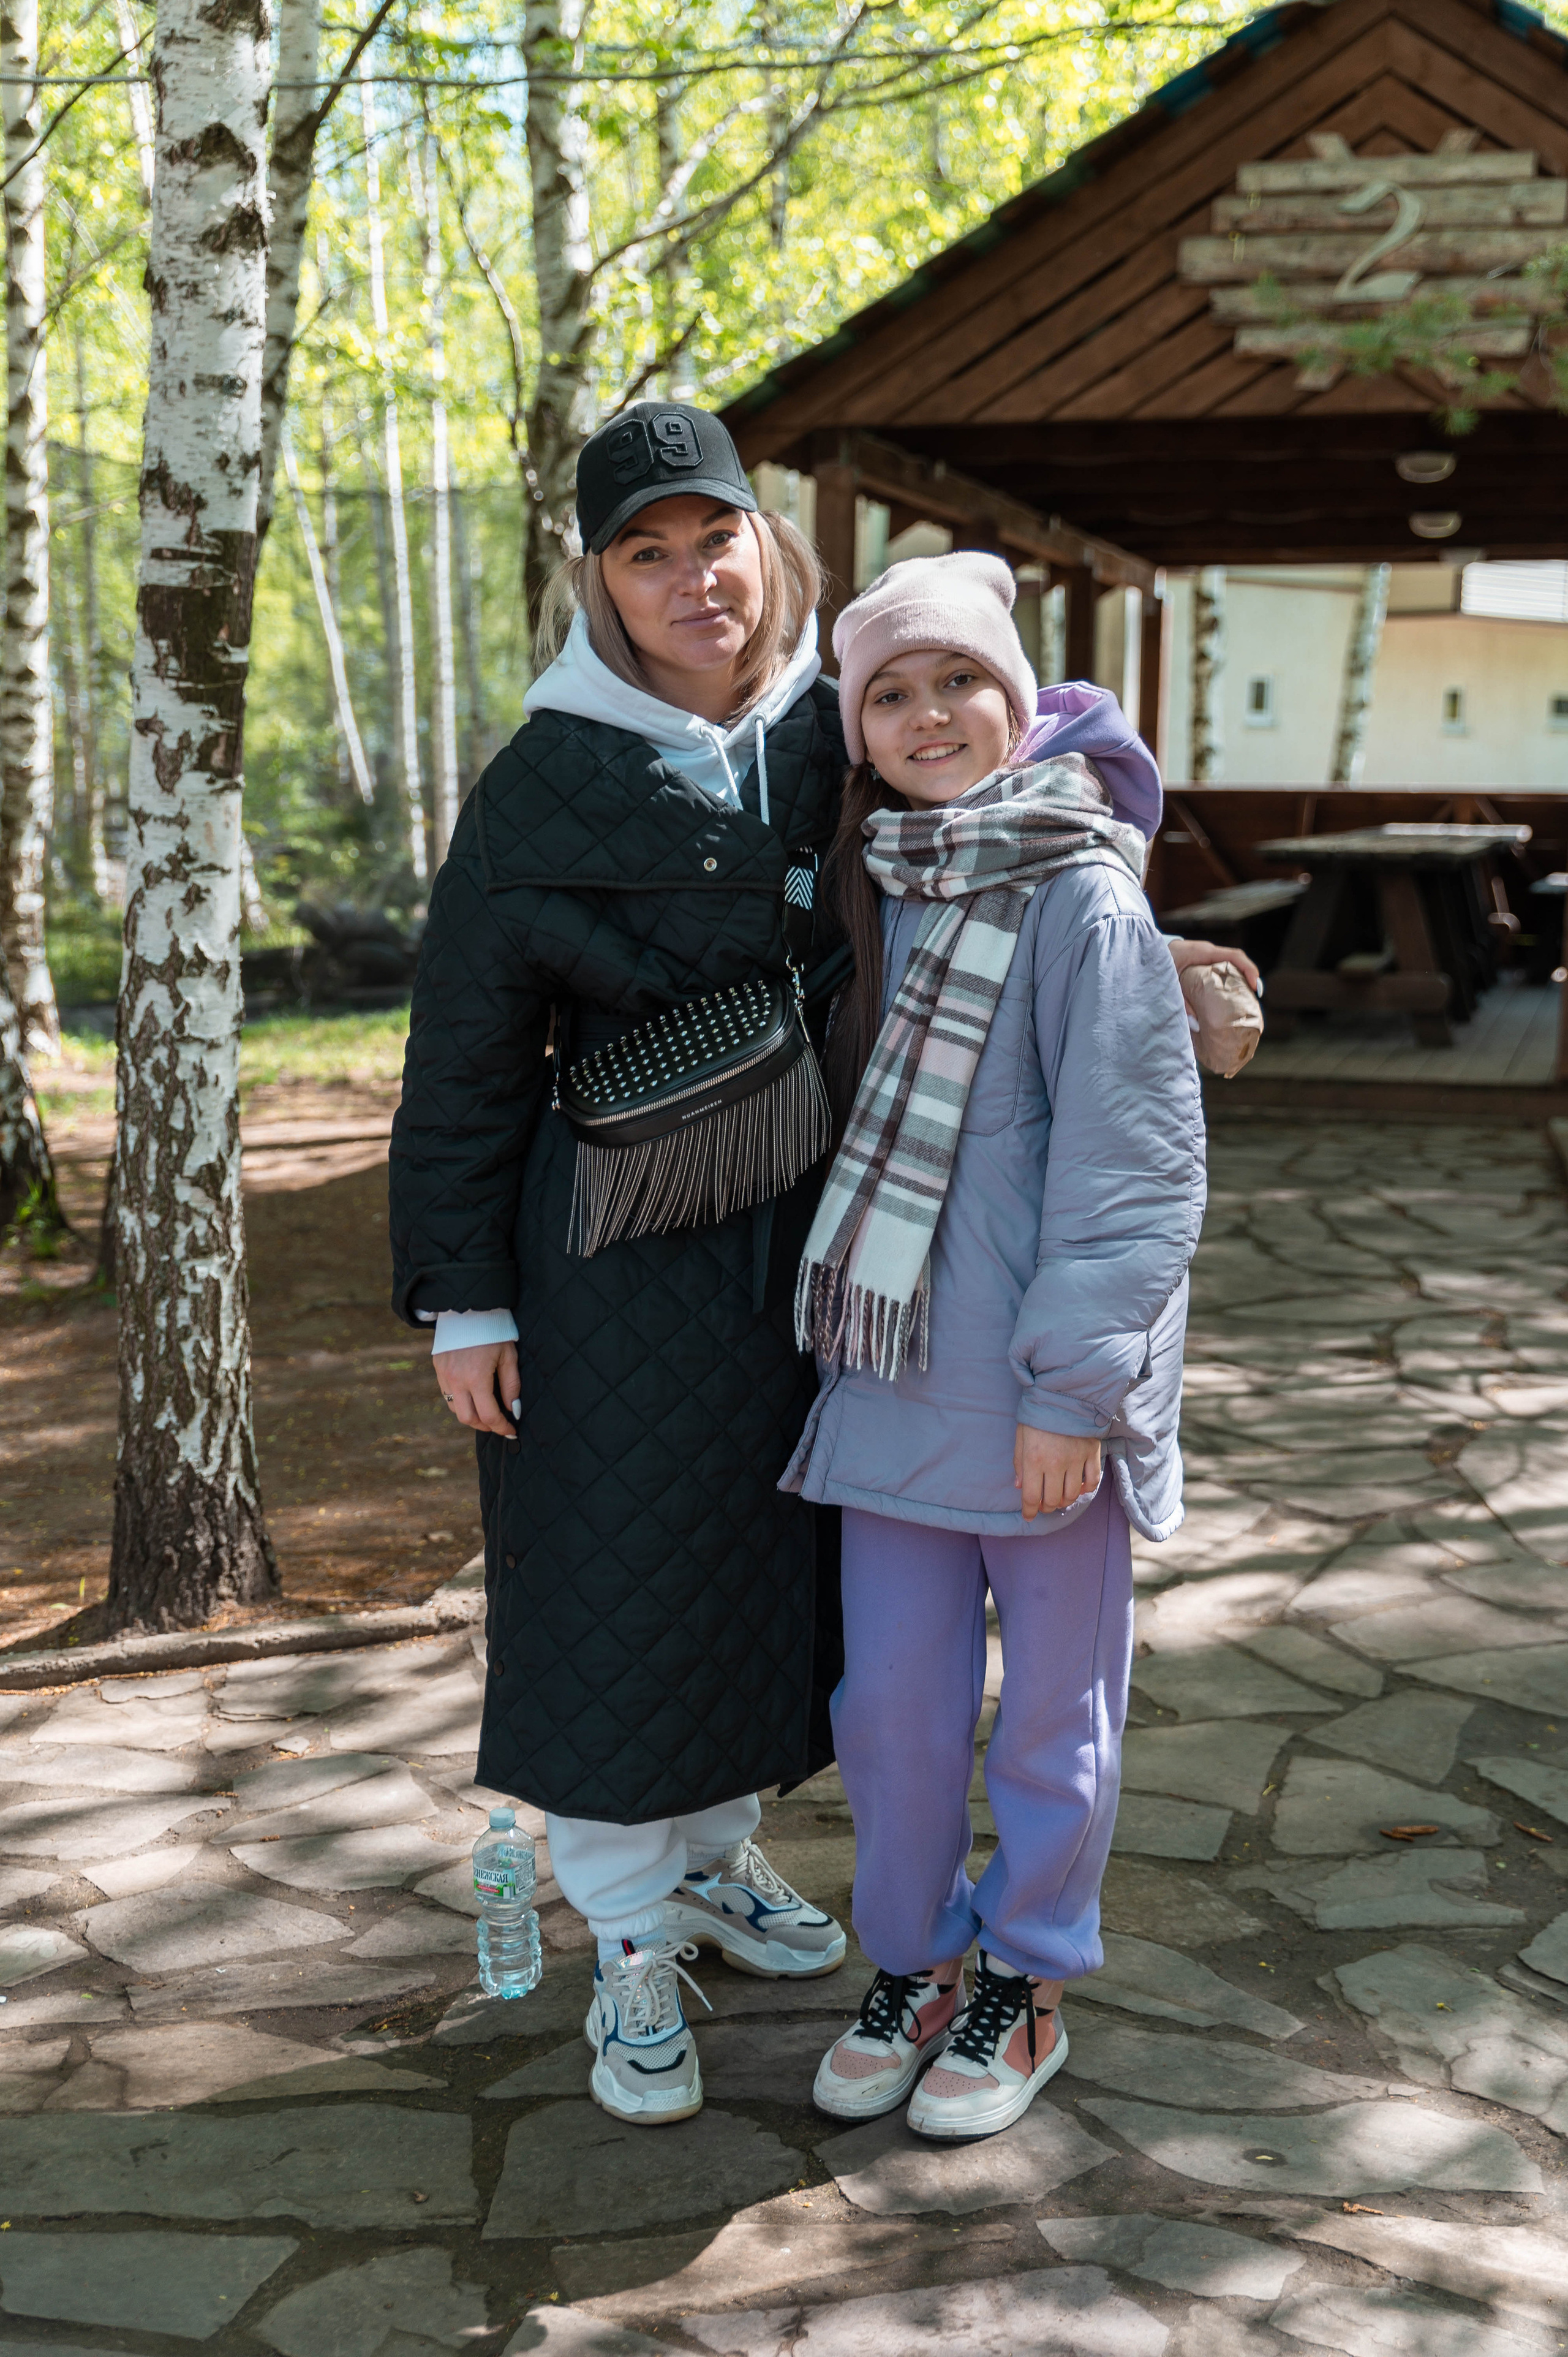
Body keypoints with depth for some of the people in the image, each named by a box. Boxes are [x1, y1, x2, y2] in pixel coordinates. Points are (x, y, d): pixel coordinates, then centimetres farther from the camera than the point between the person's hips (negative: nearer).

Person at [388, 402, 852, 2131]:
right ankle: (629, 1944, 19)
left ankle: (713, 1857, 38)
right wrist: (463, 1298, -9)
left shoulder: (835, 738, 0)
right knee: (616, 1577, 2)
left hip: (807, 1236, 5)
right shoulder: (547, 783, -10)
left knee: (768, 1550, 16)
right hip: (621, 1248, -4)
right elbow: (466, 1059, -7)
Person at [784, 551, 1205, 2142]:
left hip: (1043, 1394, -5)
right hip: (893, 1369, 5)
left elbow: (1138, 1162, -14)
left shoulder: (1081, 895, -12)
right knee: (893, 1696, 12)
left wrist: (1073, 1385, -16)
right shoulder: (870, 891, 7)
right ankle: (913, 1964, 31)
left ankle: (1025, 1986, 28)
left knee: (1053, 1704, 11)